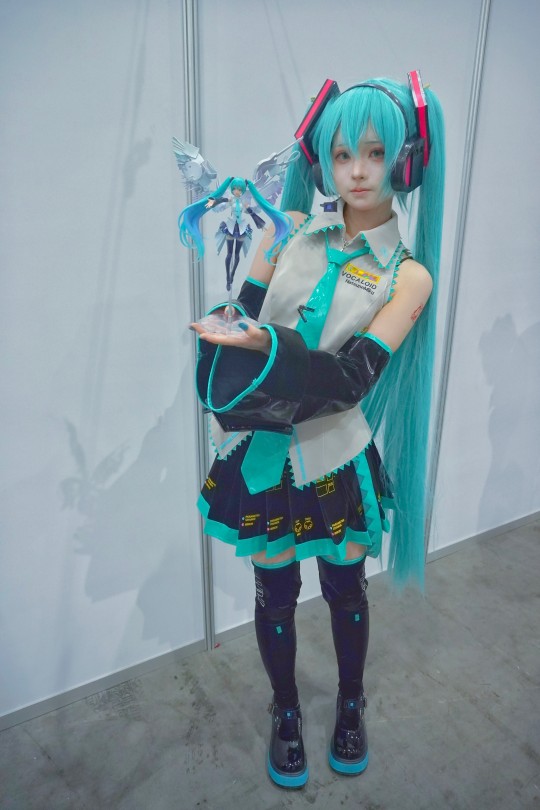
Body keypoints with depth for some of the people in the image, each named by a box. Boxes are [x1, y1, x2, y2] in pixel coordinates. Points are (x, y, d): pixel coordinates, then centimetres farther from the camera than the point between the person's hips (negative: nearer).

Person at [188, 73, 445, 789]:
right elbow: (237, 322, -2)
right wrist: (232, 402, -15)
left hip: (336, 457, -1)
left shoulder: (409, 274, -7)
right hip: (262, 450, 2)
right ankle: (286, 712, 45)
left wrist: (264, 343, -30)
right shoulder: (293, 231, -1)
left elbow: (353, 375, -19)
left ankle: (351, 704, 49)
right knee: (275, 592, 16)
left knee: (345, 588, 18)